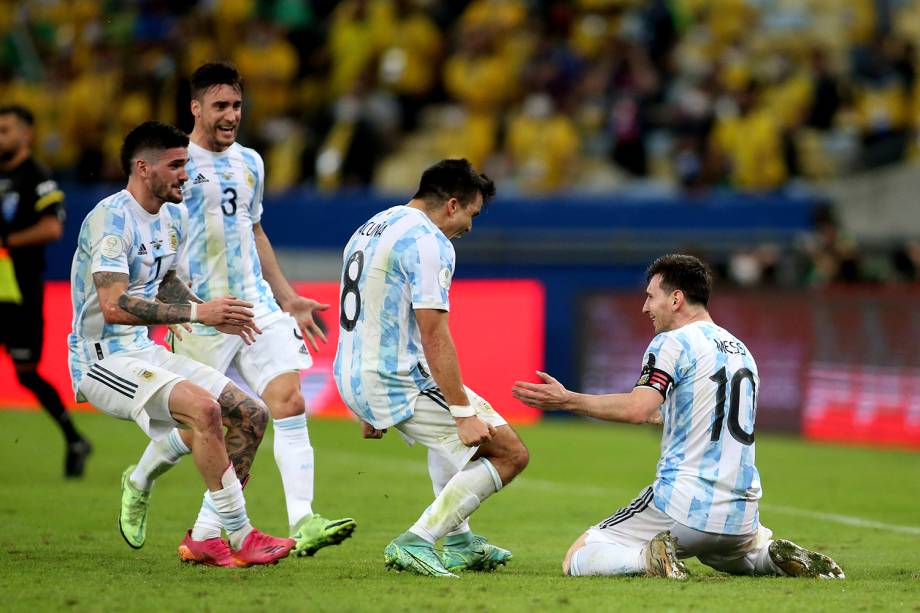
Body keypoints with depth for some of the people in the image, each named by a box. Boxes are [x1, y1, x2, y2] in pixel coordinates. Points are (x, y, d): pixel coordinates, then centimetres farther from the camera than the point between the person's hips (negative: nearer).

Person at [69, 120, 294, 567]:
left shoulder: (173, 219, 12)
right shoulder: (111, 219, -17)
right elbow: (113, 306, -28)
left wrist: (215, 315, 9)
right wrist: (195, 312, -30)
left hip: (145, 353, 10)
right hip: (103, 358, -10)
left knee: (251, 415, 3)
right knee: (203, 407, -30)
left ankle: (204, 537, 6)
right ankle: (240, 538, -22)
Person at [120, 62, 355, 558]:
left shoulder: (249, 163, 14)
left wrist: (287, 297, 22)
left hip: (258, 306, 5)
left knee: (289, 402, -11)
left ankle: (303, 524, -18)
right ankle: (138, 483, 33)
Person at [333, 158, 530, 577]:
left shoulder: (368, 230, 16)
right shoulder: (427, 241, -14)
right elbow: (434, 336, -22)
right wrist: (464, 412, -21)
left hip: (351, 380, 10)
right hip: (399, 382, -10)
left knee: (450, 430, 37)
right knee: (510, 454, -4)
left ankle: (457, 542, 30)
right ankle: (415, 543, -11)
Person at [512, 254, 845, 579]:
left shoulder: (673, 343, -7)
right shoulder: (741, 350, 16)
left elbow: (637, 410, -21)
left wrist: (567, 400, -16)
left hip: (682, 509, -7)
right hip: (741, 518, 7)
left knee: (576, 561, 1)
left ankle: (650, 557, -22)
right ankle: (775, 556, 5)